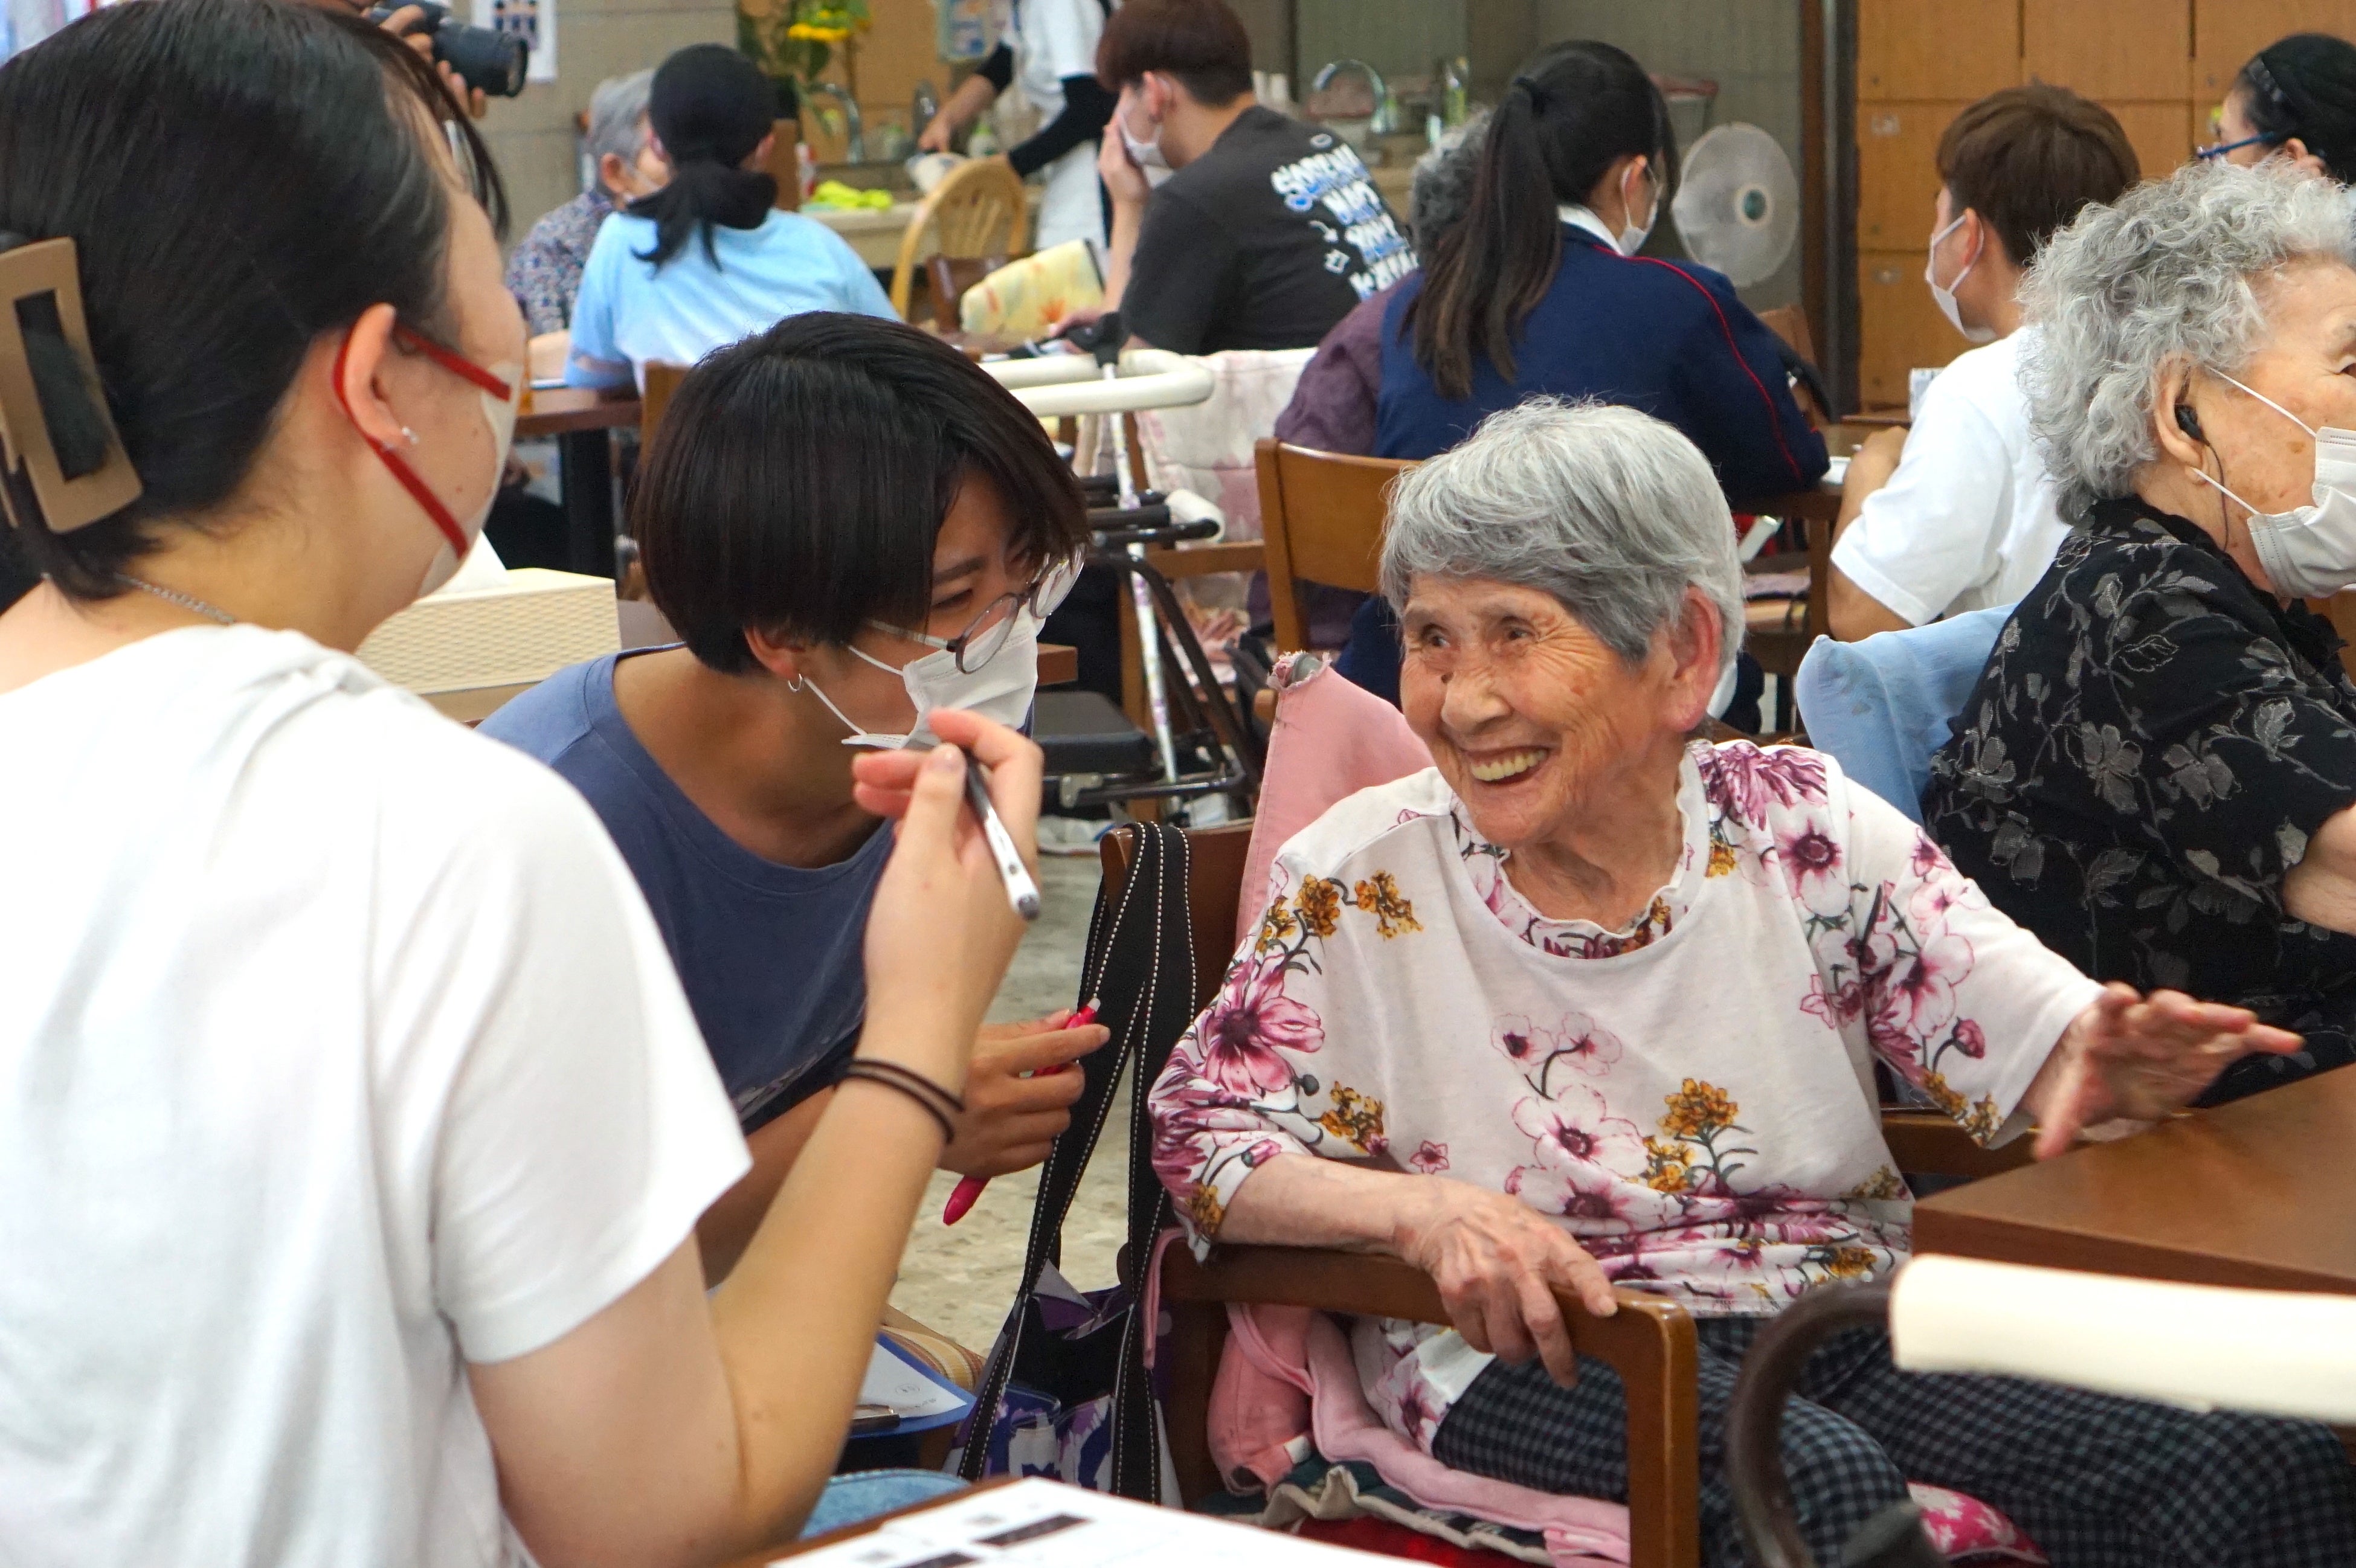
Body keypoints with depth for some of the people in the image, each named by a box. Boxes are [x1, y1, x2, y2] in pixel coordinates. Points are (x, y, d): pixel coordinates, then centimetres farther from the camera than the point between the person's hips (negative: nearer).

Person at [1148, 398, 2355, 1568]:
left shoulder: (1806, 830, 6)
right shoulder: (1357, 883, 2)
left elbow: (2044, 1050, 2)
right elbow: (1202, 1137, -1)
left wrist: (2115, 1067, -23)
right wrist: (1419, 1210, -19)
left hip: (1848, 1324, 3)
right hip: (1533, 1359, -3)